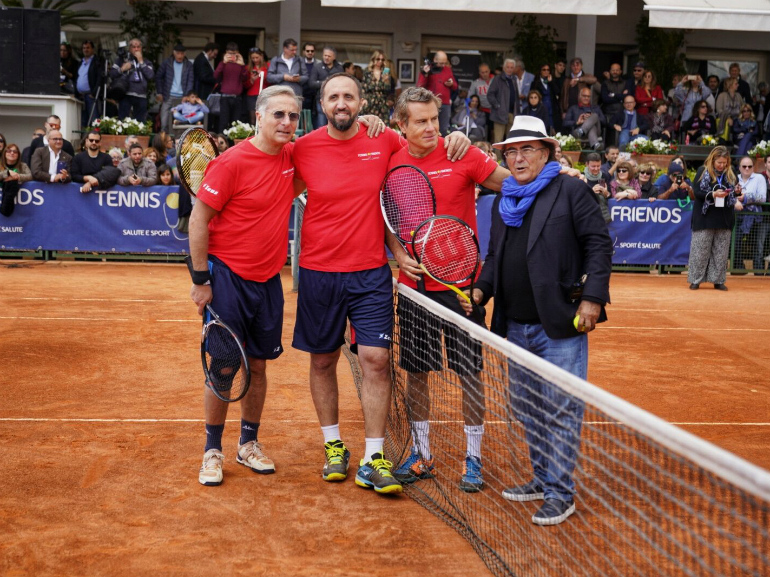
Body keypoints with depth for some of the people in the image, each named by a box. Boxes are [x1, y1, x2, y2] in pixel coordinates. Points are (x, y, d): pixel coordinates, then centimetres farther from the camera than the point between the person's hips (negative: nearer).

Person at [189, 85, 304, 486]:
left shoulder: (293, 156, 2)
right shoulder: (231, 163, -14)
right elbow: (198, 219, -10)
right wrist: (201, 280, -11)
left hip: (269, 280, 5)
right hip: (228, 276, -5)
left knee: (258, 364, 13)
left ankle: (249, 444, 29)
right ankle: (213, 450, 15)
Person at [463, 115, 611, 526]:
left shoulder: (571, 191, -3)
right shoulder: (502, 202, 16)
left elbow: (599, 243, -7)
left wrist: (592, 297, -15)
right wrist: (480, 289, 5)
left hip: (560, 323, -7)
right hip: (515, 326, 7)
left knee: (560, 410, -2)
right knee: (527, 409, 16)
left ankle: (560, 493, 7)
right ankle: (542, 480, 30)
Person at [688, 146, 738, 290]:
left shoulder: (730, 174, 11)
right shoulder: (703, 171, -1)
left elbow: (734, 192, 20)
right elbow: (697, 192, -6)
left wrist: (736, 201, -2)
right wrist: (713, 194, -20)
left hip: (724, 219, 4)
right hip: (705, 218, -3)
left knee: (721, 252, 5)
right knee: (700, 251, -1)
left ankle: (718, 280, 12)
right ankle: (695, 280, 6)